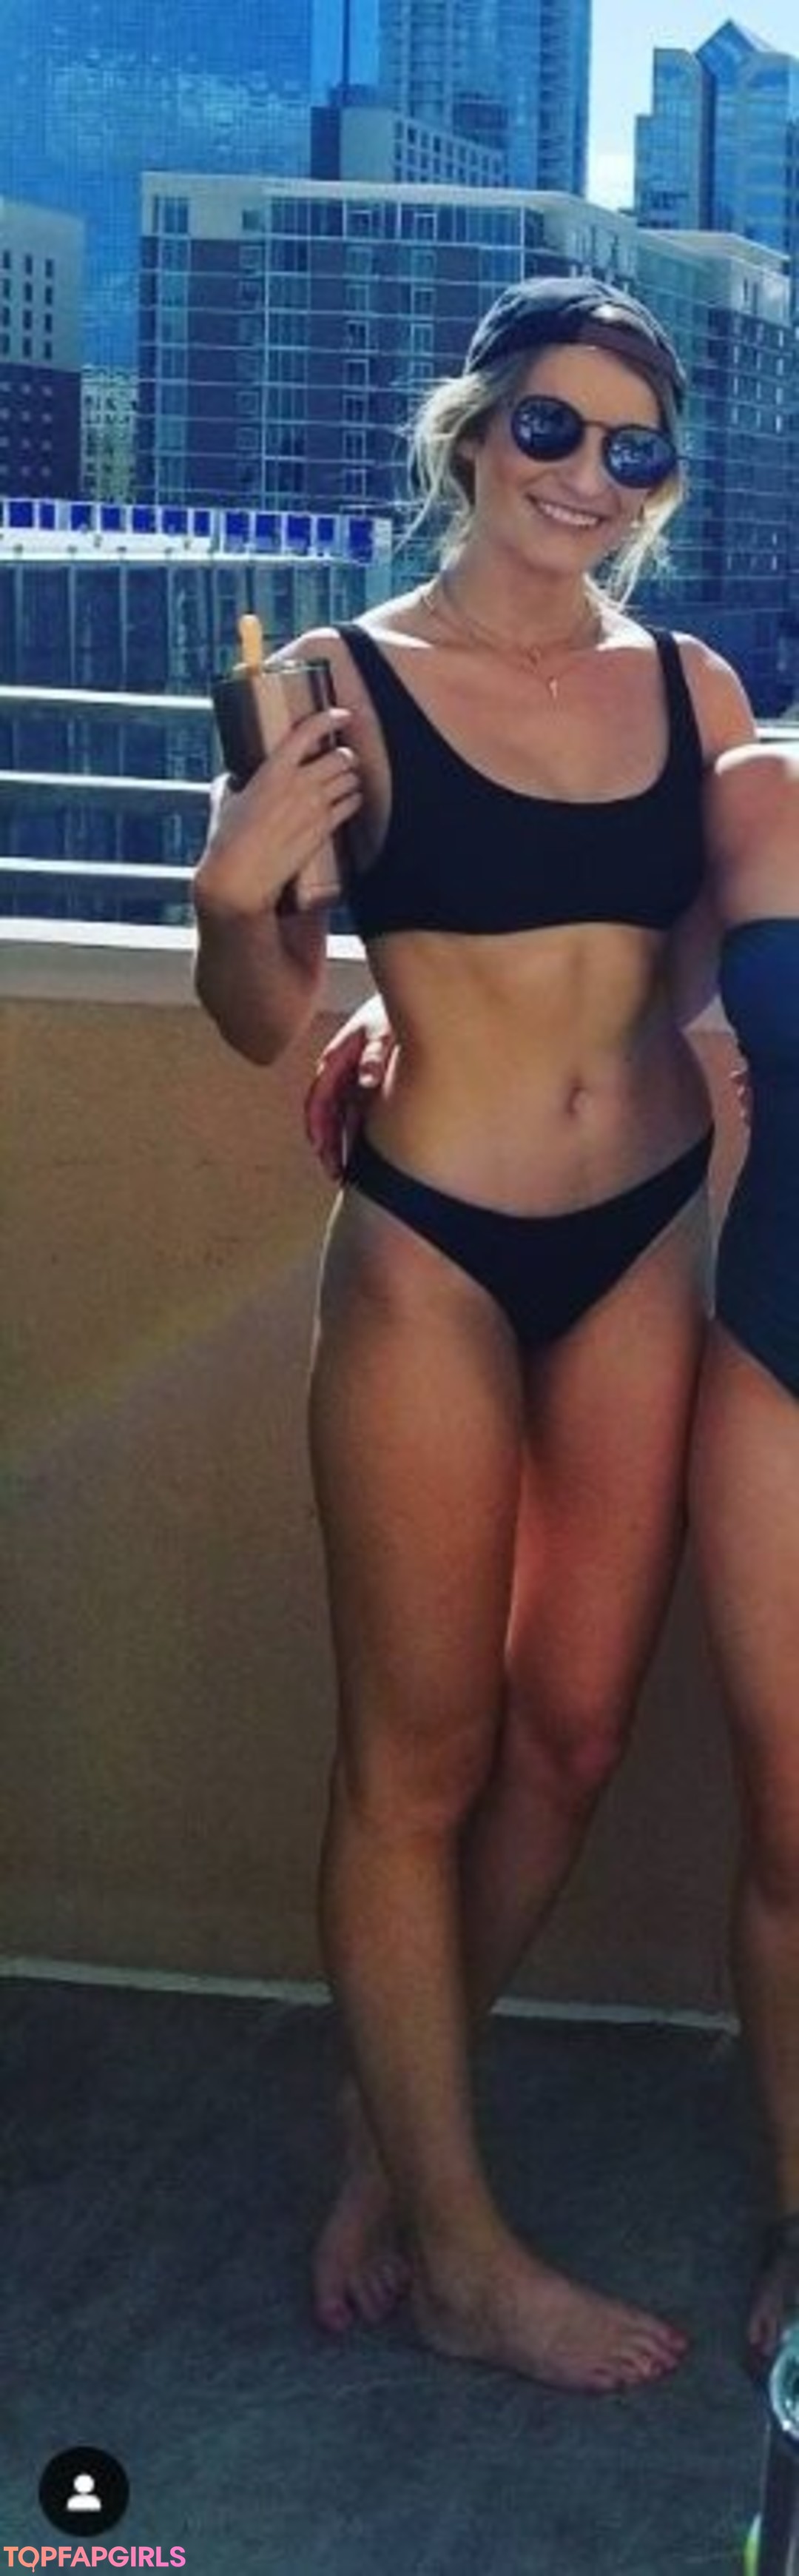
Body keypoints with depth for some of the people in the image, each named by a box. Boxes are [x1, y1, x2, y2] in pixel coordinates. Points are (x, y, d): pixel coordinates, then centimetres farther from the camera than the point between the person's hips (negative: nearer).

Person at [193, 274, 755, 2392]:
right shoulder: (349, 681, -6)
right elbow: (263, 1021, -3)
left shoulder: (697, 690, 3)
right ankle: (462, 2252, 19)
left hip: (652, 1245, 4)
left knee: (573, 1726, 12)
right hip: (430, 1255, -4)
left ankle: (390, 2120, 34)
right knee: (416, 1751, 4)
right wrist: (235, 892, -22)